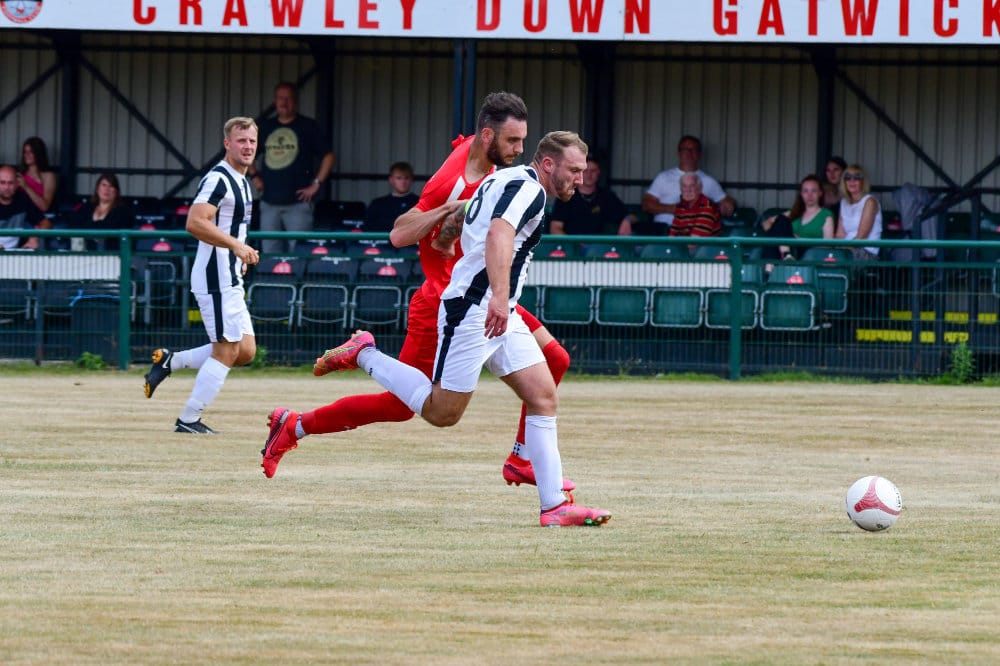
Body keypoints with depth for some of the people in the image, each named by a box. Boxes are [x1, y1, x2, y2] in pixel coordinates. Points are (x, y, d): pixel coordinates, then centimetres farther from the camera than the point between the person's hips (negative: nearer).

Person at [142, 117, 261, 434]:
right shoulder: (218, 179, -15)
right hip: (215, 277, -10)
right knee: (227, 351, -8)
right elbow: (195, 223, -27)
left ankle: (170, 361, 14)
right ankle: (189, 420, -2)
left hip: (230, 280, 10)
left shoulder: (241, 181, 17)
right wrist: (236, 245, -33)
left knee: (246, 351, 9)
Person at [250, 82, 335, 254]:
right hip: (269, 202, 5)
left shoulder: (308, 127, 1)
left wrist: (316, 184, -8)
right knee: (269, 252, 5)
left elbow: (328, 156, -2)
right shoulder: (264, 127, 13)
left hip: (298, 202, -5)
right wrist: (254, 175, 13)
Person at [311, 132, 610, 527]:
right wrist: (498, 295, -43)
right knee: (441, 413, -4)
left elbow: (456, 213, 30)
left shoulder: (504, 180, 17)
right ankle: (364, 354, 12)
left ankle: (553, 505, -3)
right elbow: (499, 235, -32)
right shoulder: (528, 188, -14)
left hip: (501, 316, 11)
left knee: (544, 398, 0)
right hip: (473, 312, -11)